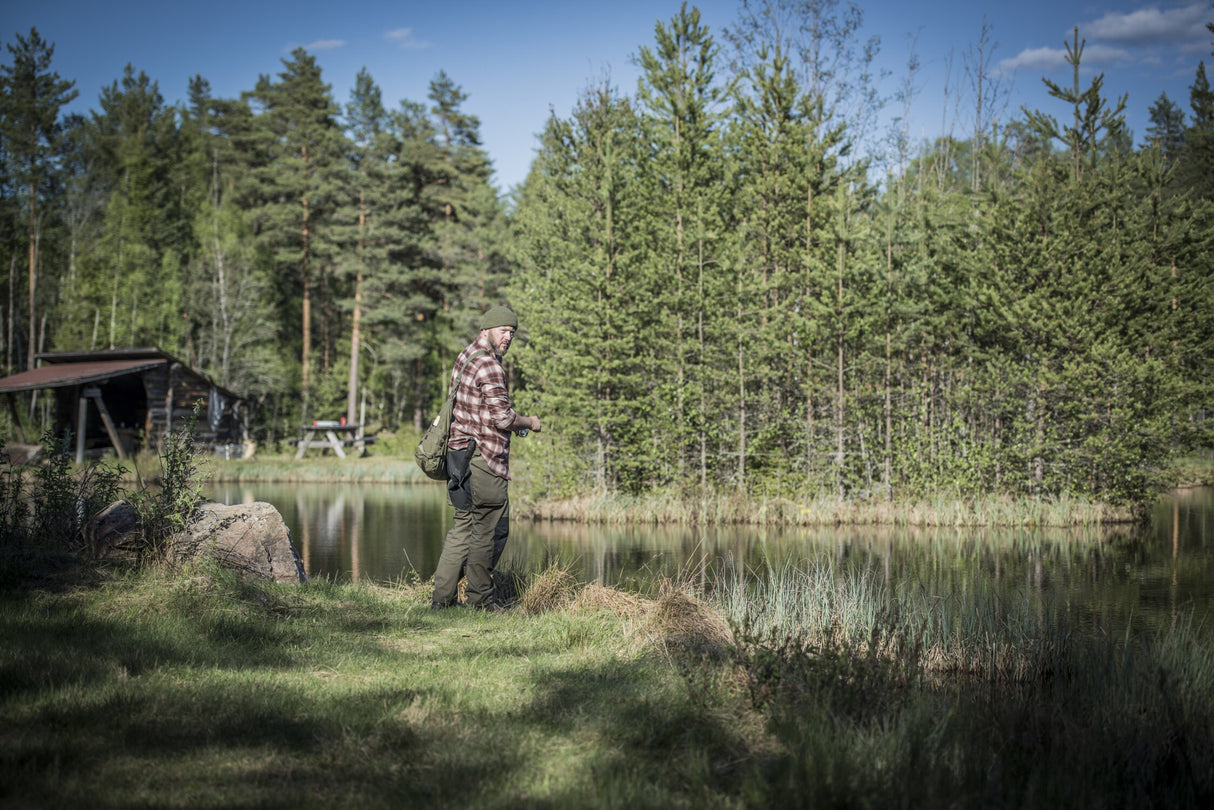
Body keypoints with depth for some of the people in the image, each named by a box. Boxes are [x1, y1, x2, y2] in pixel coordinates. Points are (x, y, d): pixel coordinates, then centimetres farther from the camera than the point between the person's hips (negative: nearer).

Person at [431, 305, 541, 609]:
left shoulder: (465, 357, 16)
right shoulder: (488, 366, -16)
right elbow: (503, 417, -18)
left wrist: (511, 423, 18)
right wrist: (529, 422, 0)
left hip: (460, 455, 10)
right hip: (484, 458, -10)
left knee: (463, 527, 14)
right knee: (490, 530, 0)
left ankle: (443, 596, 14)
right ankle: (479, 601, 5)